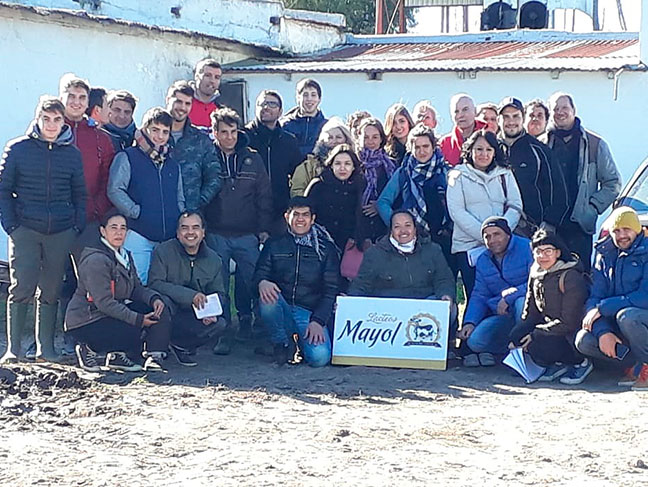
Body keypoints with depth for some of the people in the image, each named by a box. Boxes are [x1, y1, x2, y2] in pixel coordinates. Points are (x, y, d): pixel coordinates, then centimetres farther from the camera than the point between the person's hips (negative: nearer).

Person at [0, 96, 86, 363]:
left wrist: (78, 226, 4)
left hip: (61, 232, 2)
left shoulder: (72, 153, 10)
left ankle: (45, 348, 13)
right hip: (25, 231, -2)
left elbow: (79, 194, 15)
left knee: (51, 292, 6)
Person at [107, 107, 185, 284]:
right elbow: (115, 191, -8)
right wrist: (136, 212, -13)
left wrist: (179, 224, 11)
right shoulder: (127, 158, 2)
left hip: (169, 240, 5)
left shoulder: (173, 164, 20)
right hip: (138, 236, -5)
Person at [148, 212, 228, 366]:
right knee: (163, 301, -36)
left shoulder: (213, 259, 5)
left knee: (219, 324, -21)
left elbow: (219, 293, 10)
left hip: (193, 317, 4)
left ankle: (179, 344, 5)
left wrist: (211, 311, -15)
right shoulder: (163, 251, -9)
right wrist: (190, 296, -32)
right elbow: (154, 284, -22)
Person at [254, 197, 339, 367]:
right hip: (281, 309, 1)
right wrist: (262, 282, -25)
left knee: (320, 357, -27)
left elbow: (331, 290, 2)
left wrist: (318, 321, -12)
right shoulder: (274, 245, 11)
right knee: (267, 298, -34)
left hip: (310, 313, -1)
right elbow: (260, 272, 3)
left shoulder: (326, 249, 7)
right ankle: (282, 343, -6)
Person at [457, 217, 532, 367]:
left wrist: (509, 297, -20)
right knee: (474, 341, -19)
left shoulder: (526, 248, -8)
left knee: (522, 302, -40)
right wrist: (469, 322, -4)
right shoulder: (483, 261, 12)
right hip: (501, 316, 5)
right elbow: (479, 296, 12)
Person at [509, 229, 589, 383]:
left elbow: (569, 322, -19)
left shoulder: (571, 277, -18)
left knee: (537, 347, -29)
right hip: (548, 327, 8)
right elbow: (531, 314, 10)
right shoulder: (535, 274, 6)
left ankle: (578, 363, -6)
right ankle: (558, 365, -4)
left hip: (571, 335, -8)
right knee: (516, 335, -14)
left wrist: (534, 334, -19)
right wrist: (520, 332, -7)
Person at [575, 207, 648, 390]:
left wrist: (602, 308, -22)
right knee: (583, 341, -20)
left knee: (626, 316, -37)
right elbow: (595, 297, -1)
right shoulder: (605, 256, 6)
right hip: (616, 323, 5)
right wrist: (603, 332, -19)